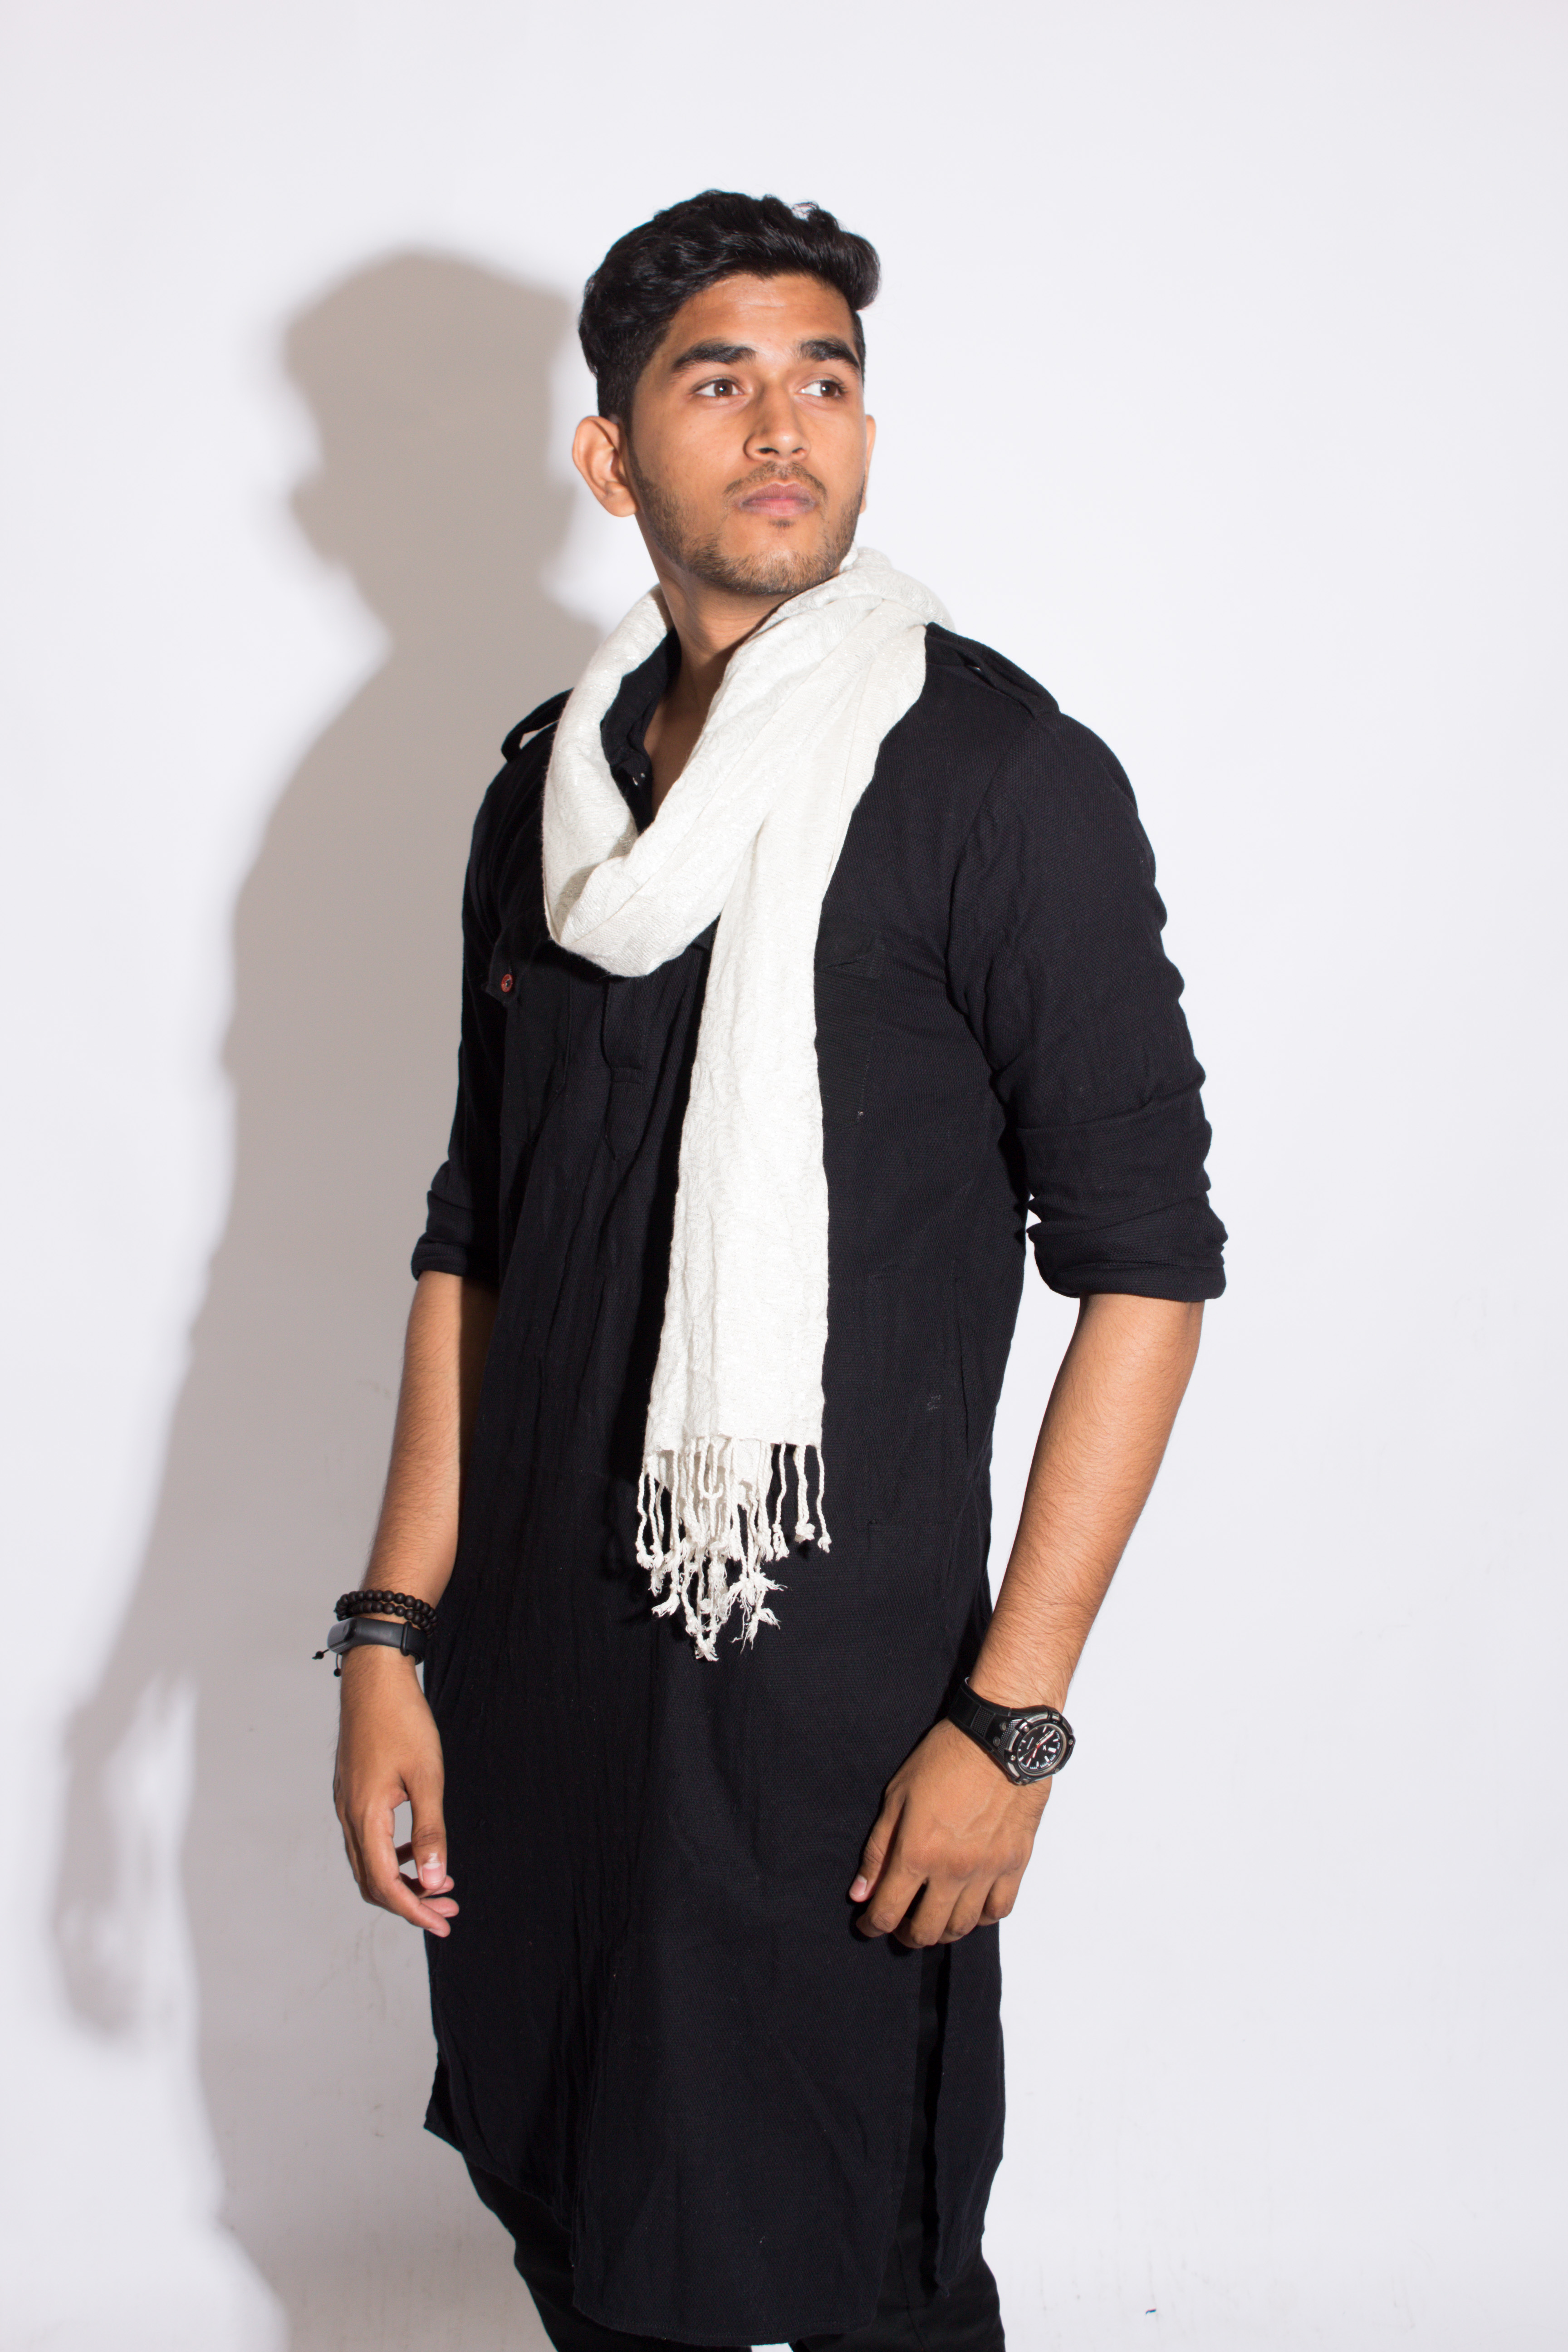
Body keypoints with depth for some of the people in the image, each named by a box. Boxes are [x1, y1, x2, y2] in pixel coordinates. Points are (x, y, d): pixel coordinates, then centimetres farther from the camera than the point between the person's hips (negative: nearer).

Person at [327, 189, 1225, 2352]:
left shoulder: (1002, 774, -10)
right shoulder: (551, 781, 8)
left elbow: (1146, 1260, -11)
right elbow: (476, 1236, 12)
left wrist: (1014, 1712, -14)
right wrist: (394, 1632, 8)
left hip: (836, 1679, -5)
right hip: (540, 1667, 5)